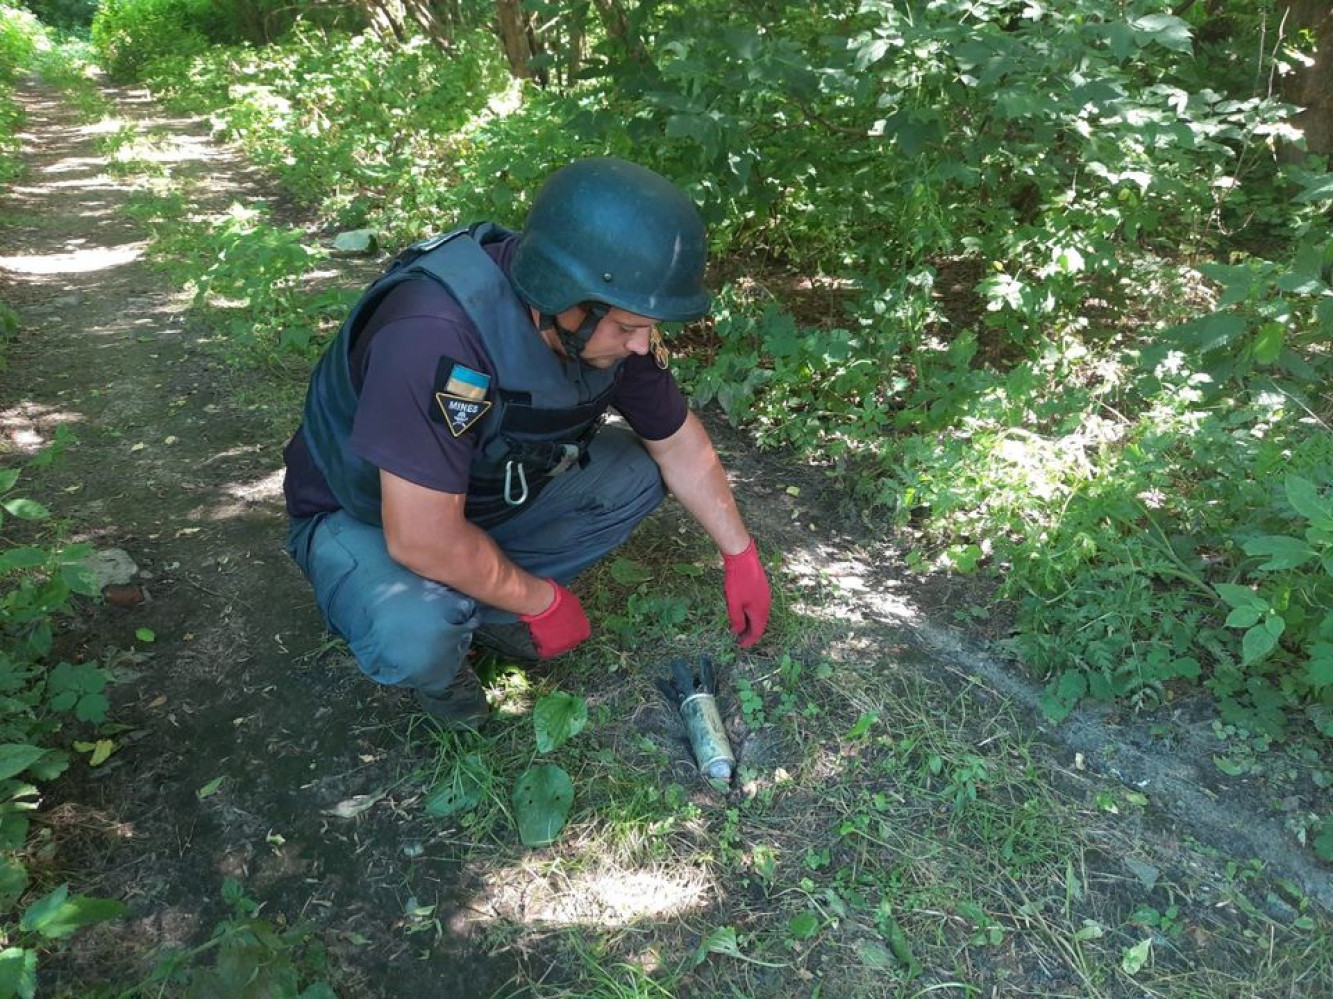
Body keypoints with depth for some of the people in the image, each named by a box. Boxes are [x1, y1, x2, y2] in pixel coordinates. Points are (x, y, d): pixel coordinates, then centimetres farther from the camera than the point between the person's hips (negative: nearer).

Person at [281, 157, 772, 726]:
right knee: (415, 636, -35)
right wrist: (543, 601, -22)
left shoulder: (611, 318, -17)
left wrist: (740, 555, 4)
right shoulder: (437, 335, -40)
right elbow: (424, 539, -37)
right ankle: (435, 665, 3)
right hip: (364, 517, -6)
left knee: (638, 473, -7)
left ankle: (486, 607, 3)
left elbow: (678, 443, -1)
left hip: (492, 492, 7)